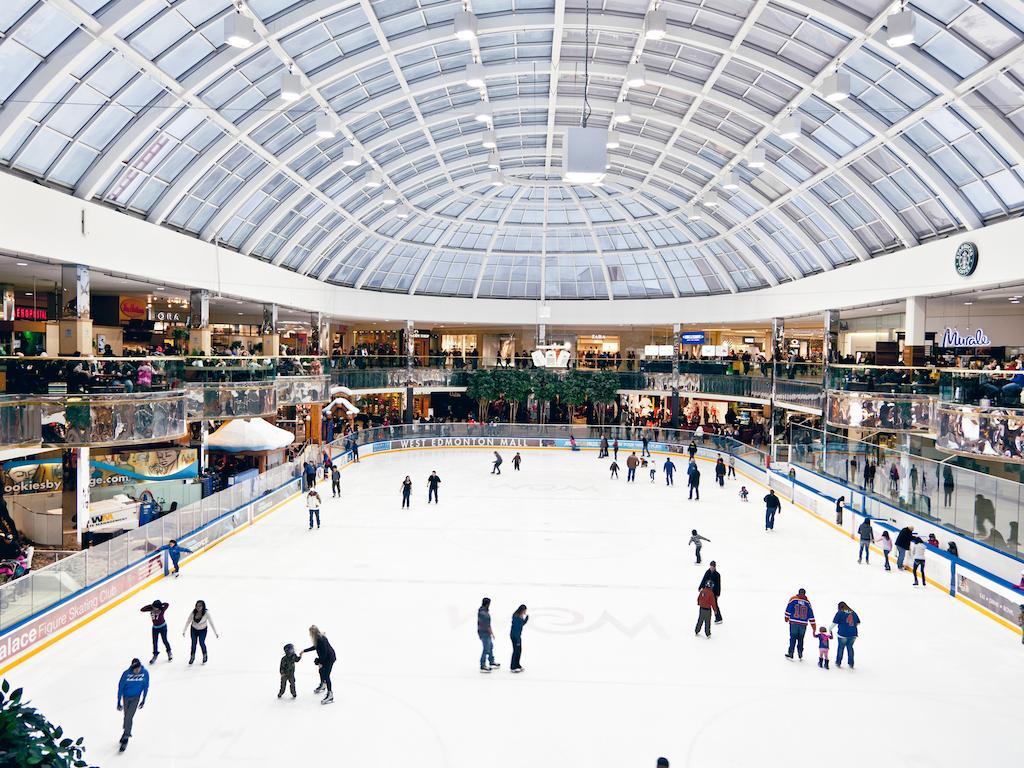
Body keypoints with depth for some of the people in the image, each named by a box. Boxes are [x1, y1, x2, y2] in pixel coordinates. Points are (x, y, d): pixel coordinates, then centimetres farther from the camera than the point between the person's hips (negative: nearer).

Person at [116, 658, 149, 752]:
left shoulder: (145, 673, -21)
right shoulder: (126, 673, -24)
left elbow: (146, 686, -5)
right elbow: (120, 687, -12)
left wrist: (143, 700, 1)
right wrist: (119, 702, -8)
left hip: (136, 698, -1)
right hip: (126, 697, 1)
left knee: (129, 717, -9)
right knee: (127, 716, 17)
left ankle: (125, 738, 4)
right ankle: (126, 732, 42)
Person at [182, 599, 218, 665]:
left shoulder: (206, 613, -30)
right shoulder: (193, 612, -24)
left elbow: (211, 623, -22)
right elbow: (188, 621, -11)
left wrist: (215, 633, -17)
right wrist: (184, 631, -7)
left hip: (203, 630, -2)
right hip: (194, 629, 2)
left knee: (202, 643, 3)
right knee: (193, 643, 8)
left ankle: (205, 656, 32)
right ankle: (192, 658, 33)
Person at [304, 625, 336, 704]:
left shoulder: (321, 639, -25)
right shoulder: (318, 638, 5)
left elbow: (324, 651, -25)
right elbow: (315, 647, 21)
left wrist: (321, 662, -18)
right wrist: (304, 651, 25)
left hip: (329, 658, -11)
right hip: (326, 657, 11)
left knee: (326, 675, -12)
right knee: (321, 671, 27)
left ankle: (330, 695, -11)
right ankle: (322, 685, 52)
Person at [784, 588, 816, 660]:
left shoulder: (793, 599, 0)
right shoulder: (807, 602, 6)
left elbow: (788, 609, -2)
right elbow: (811, 615, 9)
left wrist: (787, 618, 10)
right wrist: (813, 625, 14)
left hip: (794, 623, -1)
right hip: (803, 624, 2)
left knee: (793, 638, 4)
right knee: (800, 639, 13)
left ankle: (790, 654, 3)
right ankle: (800, 654, 9)